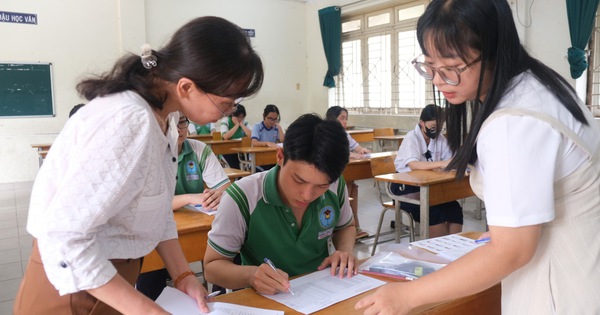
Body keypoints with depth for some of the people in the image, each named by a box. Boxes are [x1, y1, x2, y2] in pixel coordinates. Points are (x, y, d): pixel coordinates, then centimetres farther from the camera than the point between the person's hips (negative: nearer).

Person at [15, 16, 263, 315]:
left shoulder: (163, 115, -2)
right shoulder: (130, 122, -31)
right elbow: (62, 236, -31)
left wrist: (182, 275, -3)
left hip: (112, 272, 8)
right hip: (74, 285, -8)